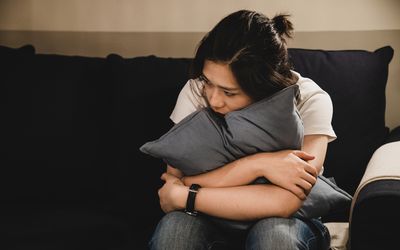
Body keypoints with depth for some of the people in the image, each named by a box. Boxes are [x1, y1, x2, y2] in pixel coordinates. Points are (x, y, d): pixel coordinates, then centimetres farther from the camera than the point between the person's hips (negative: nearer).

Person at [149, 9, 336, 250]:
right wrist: (257, 164, -32)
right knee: (174, 227, -33)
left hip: (287, 222, 1)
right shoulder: (196, 92, -14)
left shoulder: (309, 101, -20)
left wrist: (183, 196, -27)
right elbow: (175, 181, -21)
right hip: (216, 219, 0)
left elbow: (283, 203, -31)